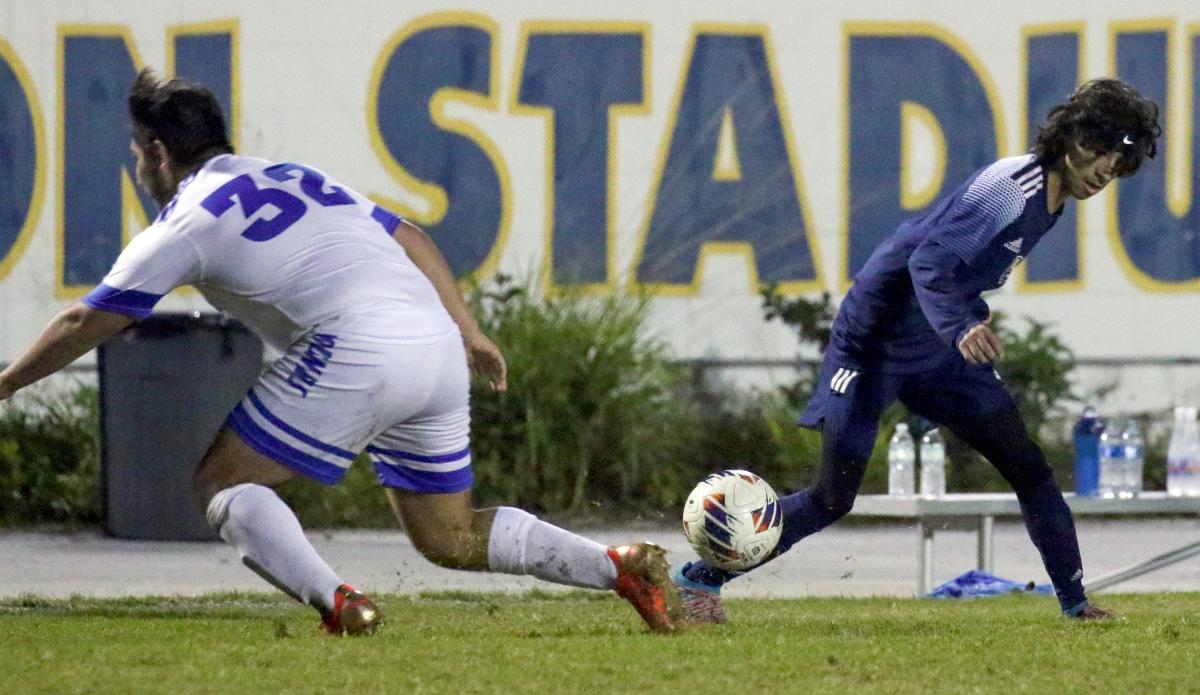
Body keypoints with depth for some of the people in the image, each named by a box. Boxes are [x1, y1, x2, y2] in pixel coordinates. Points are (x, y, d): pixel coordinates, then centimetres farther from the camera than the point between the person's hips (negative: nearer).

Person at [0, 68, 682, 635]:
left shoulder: (187, 220, 6)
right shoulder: (299, 176, 27)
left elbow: (86, 323, 12)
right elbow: (411, 239, 27)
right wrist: (468, 331, 29)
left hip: (357, 350, -7)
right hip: (437, 344, 7)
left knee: (226, 484, 3)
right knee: (449, 538, 17)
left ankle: (339, 604, -18)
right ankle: (622, 566, 2)